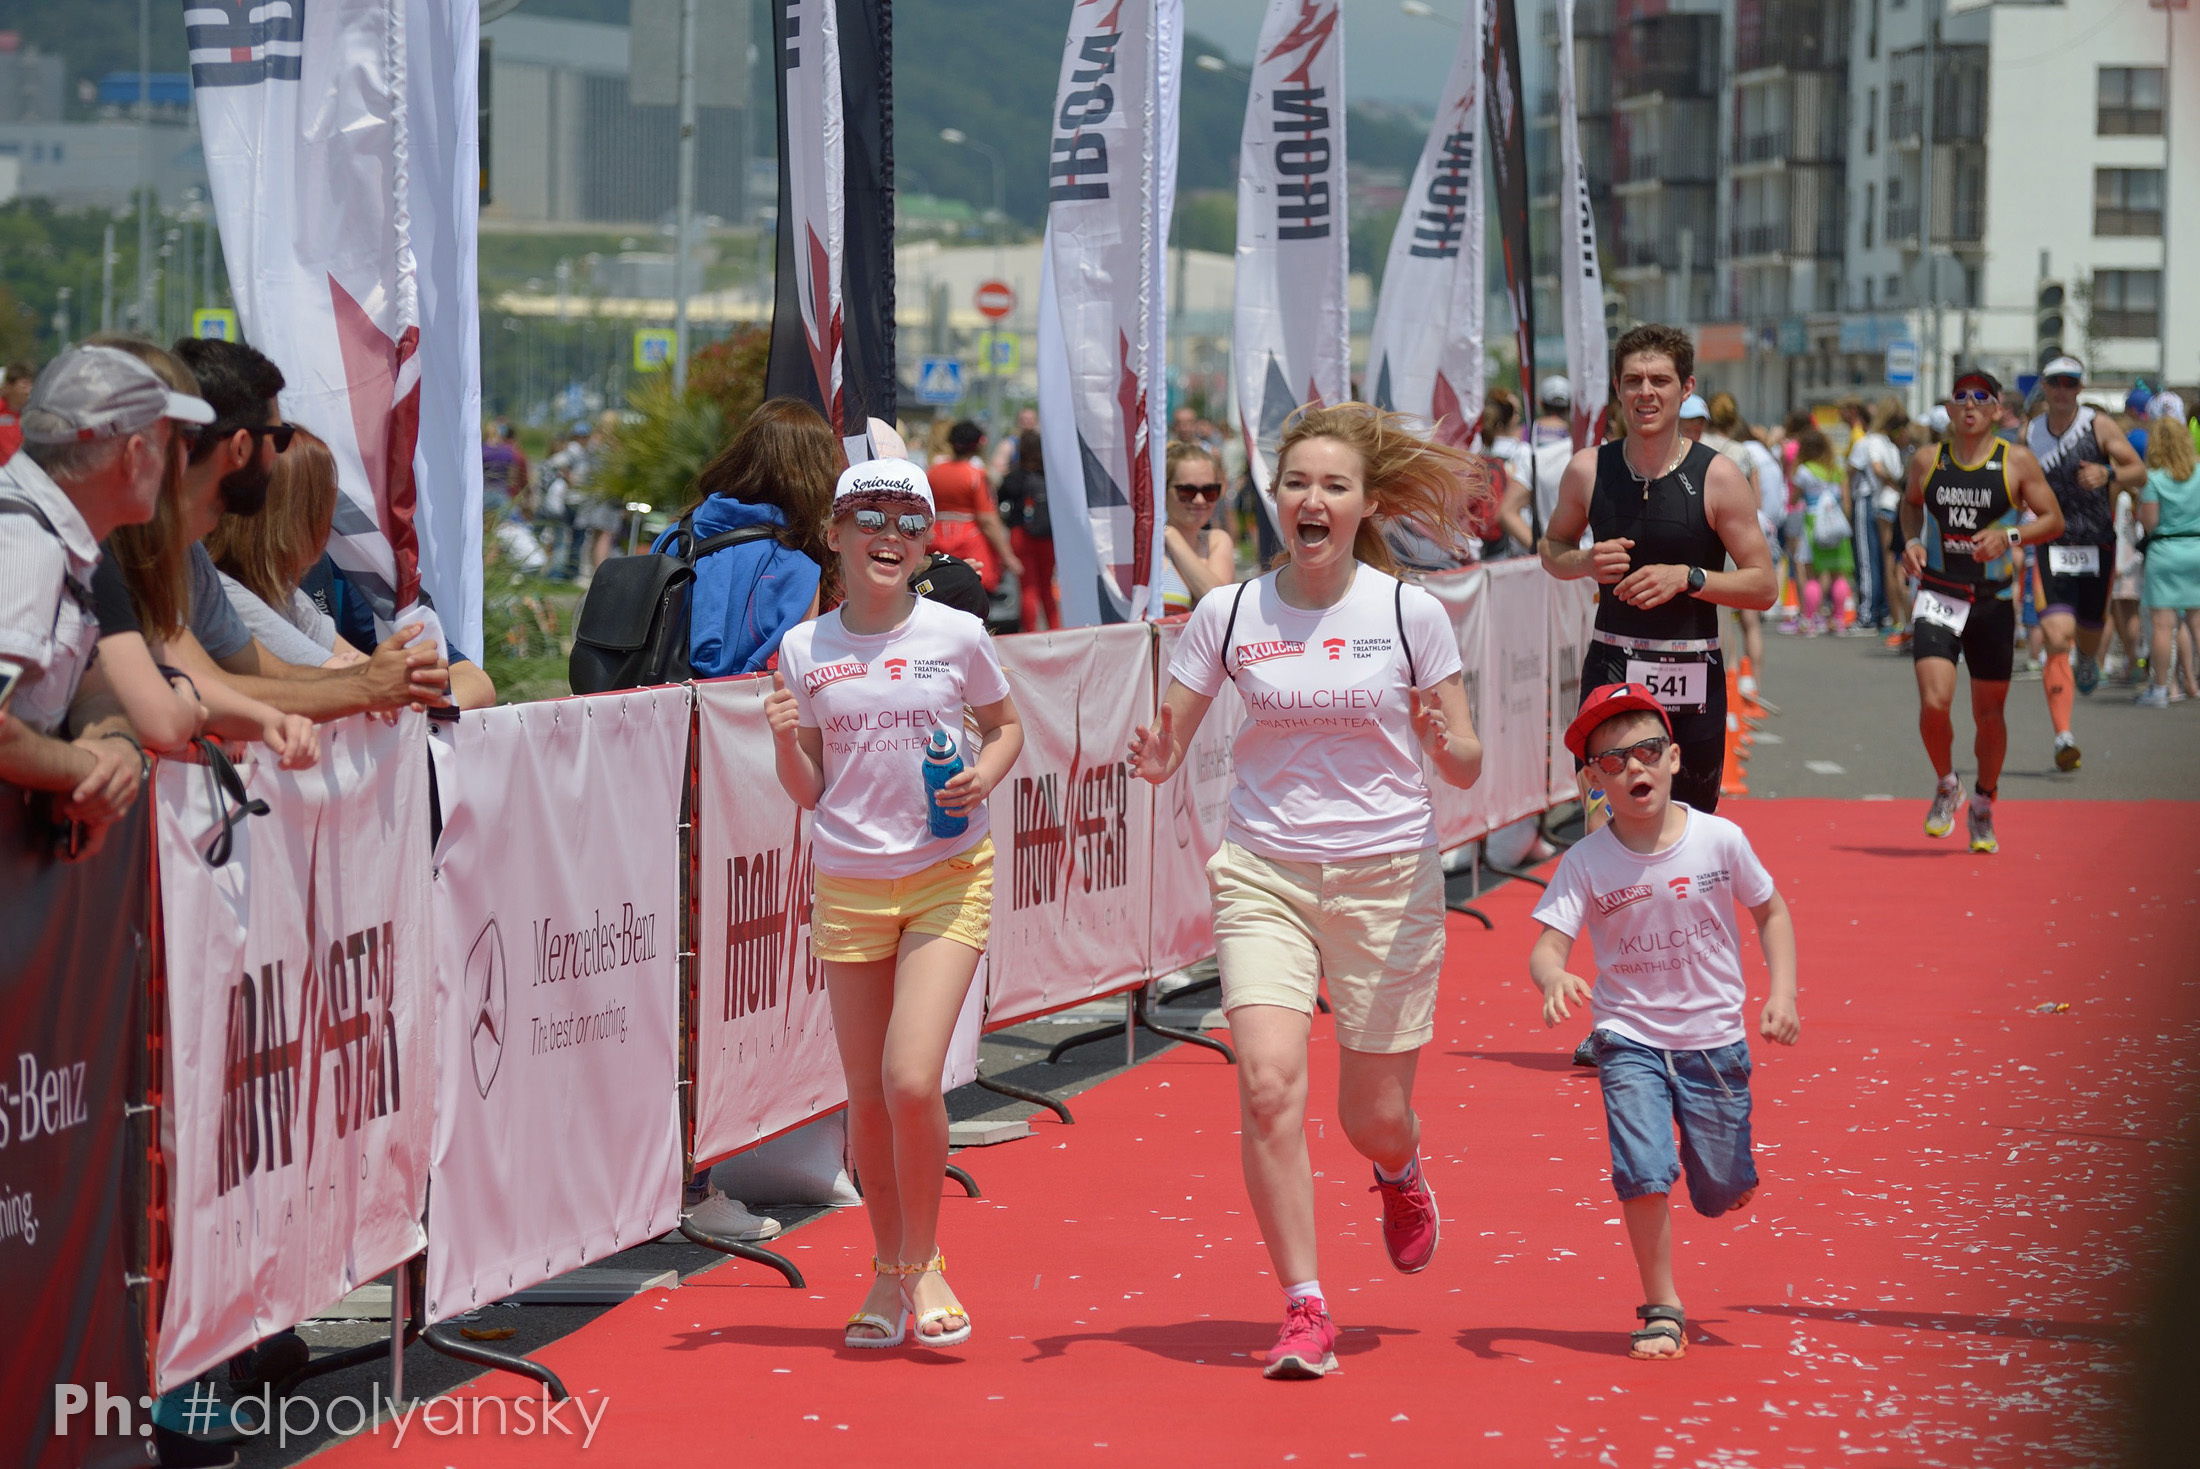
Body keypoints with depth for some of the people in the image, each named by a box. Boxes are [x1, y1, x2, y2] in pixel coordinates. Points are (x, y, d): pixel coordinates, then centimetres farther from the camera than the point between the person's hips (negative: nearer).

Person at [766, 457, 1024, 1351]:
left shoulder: (957, 635, -2)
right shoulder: (804, 650, 3)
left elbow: (1006, 725, 13)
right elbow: (808, 791, 7)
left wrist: (983, 775, -7)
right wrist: (785, 739, -13)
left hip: (947, 878, -2)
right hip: (847, 883, 2)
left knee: (912, 1080, -16)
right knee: (867, 1098, 5)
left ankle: (924, 1263, 4)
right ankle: (889, 1274, 24)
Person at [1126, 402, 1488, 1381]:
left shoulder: (1409, 611, -5)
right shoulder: (1227, 613, -2)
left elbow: (1465, 767, 0)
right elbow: (1170, 742, 5)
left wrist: (1450, 748, -23)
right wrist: (1156, 761, -18)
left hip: (1387, 876, -1)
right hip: (1264, 871, 1)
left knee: (1374, 1113, 5)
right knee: (1268, 1083, -18)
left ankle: (1399, 1175, 44)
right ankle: (1304, 1312, -7)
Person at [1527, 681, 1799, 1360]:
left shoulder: (1720, 840, -9)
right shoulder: (1585, 863, -11)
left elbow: (1771, 913, 5)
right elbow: (1547, 944, -16)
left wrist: (1782, 994, -6)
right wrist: (1554, 978, -39)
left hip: (1715, 1038, 1)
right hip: (1630, 1040, -1)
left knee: (1725, 1196, 8)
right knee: (1644, 1176, -17)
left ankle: (1716, 1159, 47)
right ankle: (1661, 1309, 3)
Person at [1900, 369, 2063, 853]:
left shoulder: (2017, 462, -4)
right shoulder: (1926, 460, 2)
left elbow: (2053, 520, -2)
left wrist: (2010, 536, -19)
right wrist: (1912, 541, 2)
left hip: (1993, 601, 0)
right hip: (1937, 597, 0)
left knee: (1989, 713, 8)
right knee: (1934, 703, -17)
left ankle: (1983, 805, 32)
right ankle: (1946, 786, 12)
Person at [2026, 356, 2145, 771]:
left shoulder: (2099, 426, -3)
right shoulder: (2029, 435, 5)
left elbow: (2140, 473, -6)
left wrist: (2108, 475, -25)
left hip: (2097, 546, 0)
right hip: (2052, 547, 0)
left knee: (2089, 635, 15)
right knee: (2057, 640, -16)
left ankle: (2088, 661, 56)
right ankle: (2063, 737, -21)